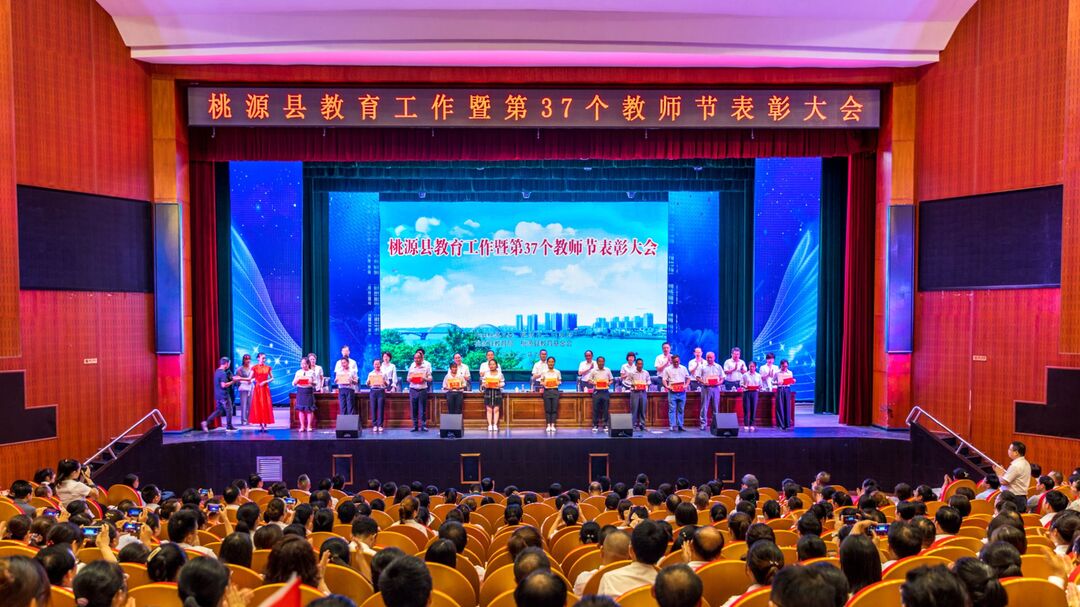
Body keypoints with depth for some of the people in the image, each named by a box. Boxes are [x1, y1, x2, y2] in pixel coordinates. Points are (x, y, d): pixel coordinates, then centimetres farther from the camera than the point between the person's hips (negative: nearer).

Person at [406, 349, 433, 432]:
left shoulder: (427, 365, 1)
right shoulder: (412, 366, 7)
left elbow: (430, 378, 2)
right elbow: (408, 378, 12)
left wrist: (424, 379, -18)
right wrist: (410, 379, -11)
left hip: (422, 389, -2)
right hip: (413, 389, 2)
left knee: (422, 409, -1)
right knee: (413, 409, 2)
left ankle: (423, 426, 4)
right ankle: (415, 426, 9)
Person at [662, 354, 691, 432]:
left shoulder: (683, 368, 14)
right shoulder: (667, 369, 4)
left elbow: (688, 378, 18)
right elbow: (664, 379, 2)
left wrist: (686, 385, 1)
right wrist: (667, 386, -15)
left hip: (682, 392, 3)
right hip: (672, 392, -3)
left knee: (681, 409, 7)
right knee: (672, 409, -6)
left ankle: (680, 425, 13)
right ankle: (673, 426, -7)